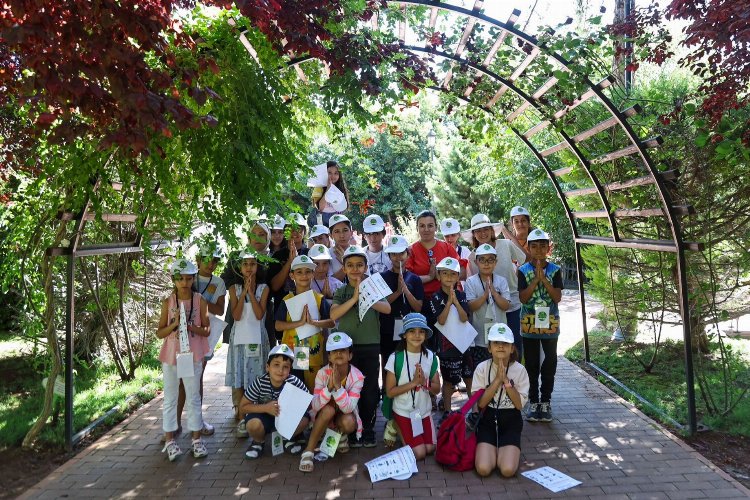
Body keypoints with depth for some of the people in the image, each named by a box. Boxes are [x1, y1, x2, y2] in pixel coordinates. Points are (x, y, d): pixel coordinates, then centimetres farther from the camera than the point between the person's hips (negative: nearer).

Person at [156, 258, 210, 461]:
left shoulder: (200, 301, -2)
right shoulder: (168, 302, -1)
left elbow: (206, 330, -2)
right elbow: (159, 333, 0)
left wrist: (190, 326, -19)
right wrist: (175, 323, -17)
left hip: (193, 355, 0)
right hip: (171, 356, 0)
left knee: (194, 397, 8)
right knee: (170, 399, 7)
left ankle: (196, 439, 17)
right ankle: (169, 441, 17)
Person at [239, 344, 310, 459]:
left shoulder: (295, 382, -22)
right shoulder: (260, 382, -22)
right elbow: (243, 407, -15)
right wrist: (265, 407, -29)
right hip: (265, 417, -1)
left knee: (304, 419, -27)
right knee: (253, 424, -32)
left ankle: (291, 438, 8)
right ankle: (258, 441, 5)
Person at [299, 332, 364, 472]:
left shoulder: (357, 376, -22)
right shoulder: (322, 373, -21)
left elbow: (348, 408, -30)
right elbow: (315, 405, -26)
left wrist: (338, 385, -42)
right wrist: (329, 386, -41)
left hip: (345, 415, 0)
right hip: (325, 416, 0)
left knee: (348, 422, -34)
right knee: (328, 409, -34)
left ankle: (341, 435, 4)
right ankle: (308, 451, -19)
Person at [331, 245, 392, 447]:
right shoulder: (341, 291, 4)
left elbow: (387, 308, -11)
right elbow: (334, 315, -12)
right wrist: (354, 298, -21)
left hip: (370, 346, 0)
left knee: (370, 390, 7)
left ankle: (368, 430, 23)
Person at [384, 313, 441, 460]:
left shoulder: (430, 356, -6)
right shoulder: (395, 358, -18)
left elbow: (437, 389, -1)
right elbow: (390, 392, -15)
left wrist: (424, 382, -22)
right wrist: (413, 382, -24)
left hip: (424, 411, 4)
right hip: (404, 412, -4)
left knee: (430, 449, 3)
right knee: (419, 453, -8)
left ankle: (403, 431, 27)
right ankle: (397, 428, 17)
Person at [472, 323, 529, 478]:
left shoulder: (519, 370, -5)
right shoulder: (482, 368, -6)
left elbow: (519, 404, -8)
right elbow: (480, 403, -11)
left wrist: (506, 380, -18)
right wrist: (497, 379, -18)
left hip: (511, 420, 0)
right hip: (488, 420, 0)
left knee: (508, 470, -21)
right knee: (483, 468, -19)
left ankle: (503, 449, 13)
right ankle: (492, 449, 14)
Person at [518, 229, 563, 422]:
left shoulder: (555, 270, 0)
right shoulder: (523, 271, -3)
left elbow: (557, 297, -8)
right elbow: (523, 297, -11)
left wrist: (543, 278, -17)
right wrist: (536, 278, -18)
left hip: (550, 322, 1)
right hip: (529, 323, -1)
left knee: (550, 363, 6)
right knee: (532, 364, 7)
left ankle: (545, 401, 19)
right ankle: (533, 402, 17)